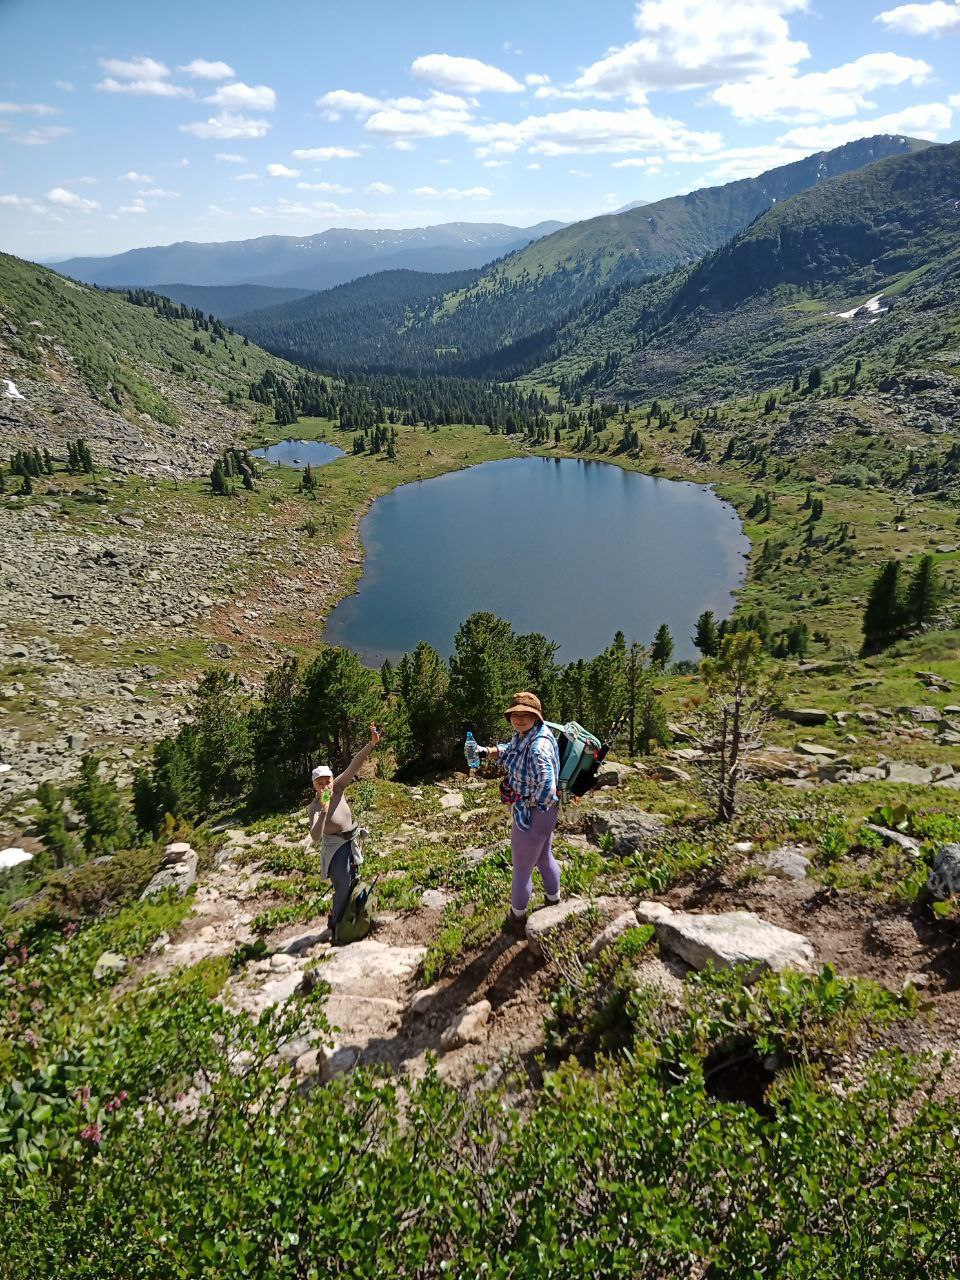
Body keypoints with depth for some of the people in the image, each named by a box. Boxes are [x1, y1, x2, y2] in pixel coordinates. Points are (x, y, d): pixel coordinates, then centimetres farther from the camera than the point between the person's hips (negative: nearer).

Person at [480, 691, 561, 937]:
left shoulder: (538, 746, -33)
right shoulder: (522, 735, -4)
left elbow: (547, 789, -40)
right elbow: (509, 749, 20)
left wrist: (531, 804, -22)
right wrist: (487, 751, 4)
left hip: (531, 815, -10)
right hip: (543, 813, 10)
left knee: (522, 868, 12)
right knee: (544, 857, 29)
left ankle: (518, 919, 34)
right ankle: (554, 903, 52)